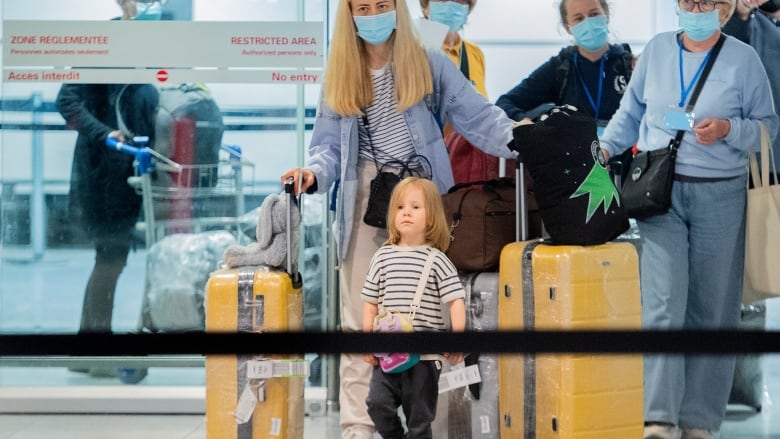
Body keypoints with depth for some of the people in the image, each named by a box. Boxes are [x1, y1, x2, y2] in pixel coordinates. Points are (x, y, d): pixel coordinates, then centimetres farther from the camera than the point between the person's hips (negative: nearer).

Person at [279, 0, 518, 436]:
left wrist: (516, 136, -22)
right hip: (365, 199, 2)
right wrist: (315, 172, -16)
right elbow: (330, 144, 5)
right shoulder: (340, 75, 8)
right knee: (360, 318, 0)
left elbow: (478, 115, -5)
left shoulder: (430, 64, 1)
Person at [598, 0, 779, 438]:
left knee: (711, 308, 5)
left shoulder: (743, 58, 1)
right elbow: (630, 113, 17)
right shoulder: (657, 49, 7)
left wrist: (728, 130, -14)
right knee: (662, 303, -10)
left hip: (720, 196, -1)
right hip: (660, 191, 1)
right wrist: (605, 148, 3)